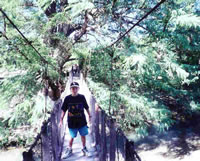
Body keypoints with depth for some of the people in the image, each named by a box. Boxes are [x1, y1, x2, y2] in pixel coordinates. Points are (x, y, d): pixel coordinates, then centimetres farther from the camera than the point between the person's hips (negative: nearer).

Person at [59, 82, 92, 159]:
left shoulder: (82, 97, -5)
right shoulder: (67, 98, -6)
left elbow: (86, 107, 6)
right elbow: (64, 110, 1)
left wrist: (89, 116, 9)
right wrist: (61, 119, -1)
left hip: (82, 121, 1)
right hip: (72, 122, 0)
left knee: (83, 135, 10)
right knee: (72, 137, 10)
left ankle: (84, 148, 32)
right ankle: (69, 150, 31)